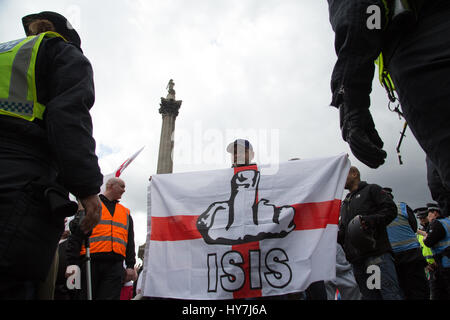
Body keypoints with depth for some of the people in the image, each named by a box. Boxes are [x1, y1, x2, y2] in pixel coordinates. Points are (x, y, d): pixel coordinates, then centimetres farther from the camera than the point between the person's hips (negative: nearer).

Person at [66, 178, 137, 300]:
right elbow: (76, 235, 4)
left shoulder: (125, 213, 23)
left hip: (115, 265, 3)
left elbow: (130, 242, 19)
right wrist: (72, 263, -7)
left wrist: (131, 266, 8)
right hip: (90, 262, -2)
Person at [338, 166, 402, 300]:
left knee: (390, 293, -13)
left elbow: (391, 209, -1)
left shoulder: (371, 189, 12)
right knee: (369, 296, 4)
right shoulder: (344, 204, 31)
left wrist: (372, 220, -17)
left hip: (377, 253, -6)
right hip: (356, 259, 6)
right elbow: (343, 231, 29)